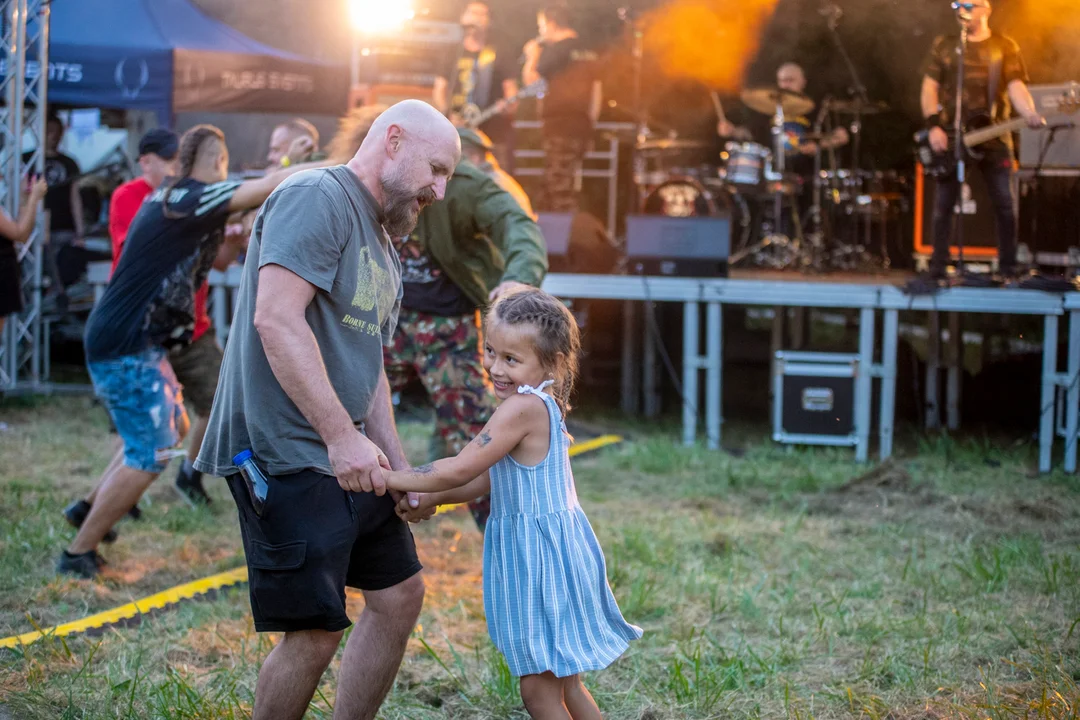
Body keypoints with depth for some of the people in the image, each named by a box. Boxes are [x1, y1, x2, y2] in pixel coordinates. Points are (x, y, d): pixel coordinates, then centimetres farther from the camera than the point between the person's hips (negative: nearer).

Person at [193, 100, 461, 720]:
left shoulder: (383, 248, 20)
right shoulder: (316, 198, -12)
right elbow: (276, 320, -23)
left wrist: (399, 468, 11)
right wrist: (343, 437, -25)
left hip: (347, 459, 10)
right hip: (286, 455, -10)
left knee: (400, 593, 15)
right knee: (316, 630, -10)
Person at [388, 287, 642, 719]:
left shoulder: (522, 408, -22)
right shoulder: (543, 404, 9)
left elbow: (460, 470, -21)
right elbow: (490, 476, 16)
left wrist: (394, 479, -10)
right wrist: (430, 500, 9)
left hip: (540, 556, -10)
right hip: (550, 549, 10)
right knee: (563, 685, 21)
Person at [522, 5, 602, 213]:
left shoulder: (555, 50, -8)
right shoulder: (588, 53, 16)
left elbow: (530, 79, -10)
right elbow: (596, 90, 17)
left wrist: (532, 55, 6)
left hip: (560, 125, -8)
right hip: (582, 126, 9)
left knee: (559, 190, -9)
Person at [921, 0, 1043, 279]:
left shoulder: (1005, 47, 6)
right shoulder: (944, 45, 9)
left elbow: (1016, 87, -4)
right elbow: (929, 88, 6)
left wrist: (1030, 115, -24)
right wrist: (934, 126, -8)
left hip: (994, 137, -1)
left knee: (1005, 204, -3)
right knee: (944, 204, 0)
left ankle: (1008, 270, 4)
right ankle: (938, 269, 6)